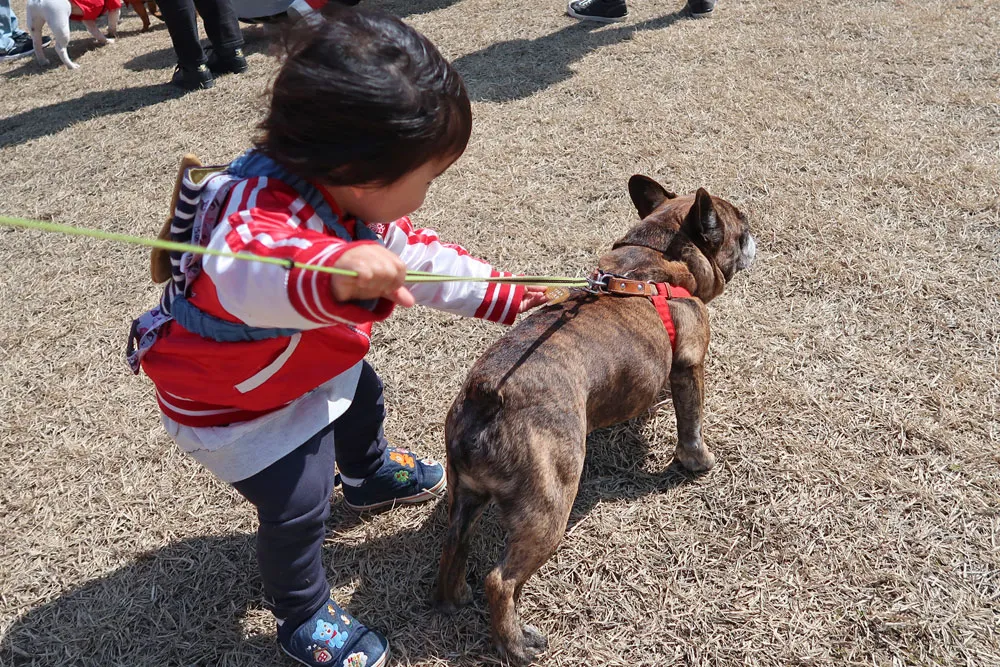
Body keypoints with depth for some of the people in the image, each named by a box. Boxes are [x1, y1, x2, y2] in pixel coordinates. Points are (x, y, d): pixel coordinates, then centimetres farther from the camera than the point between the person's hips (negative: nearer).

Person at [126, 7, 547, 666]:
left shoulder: (352, 198, -13)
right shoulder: (260, 205, -43)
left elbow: (417, 255, -2)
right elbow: (250, 271, -66)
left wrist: (508, 298, 0)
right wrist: (338, 275, -86)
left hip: (313, 365, 9)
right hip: (234, 403, -8)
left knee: (363, 398, 27)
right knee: (297, 506, -6)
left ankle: (371, 476, 61)